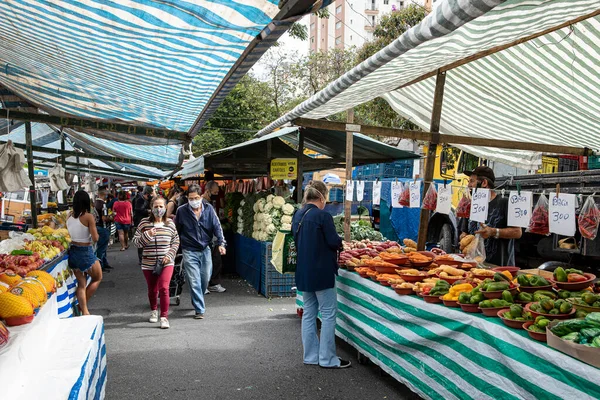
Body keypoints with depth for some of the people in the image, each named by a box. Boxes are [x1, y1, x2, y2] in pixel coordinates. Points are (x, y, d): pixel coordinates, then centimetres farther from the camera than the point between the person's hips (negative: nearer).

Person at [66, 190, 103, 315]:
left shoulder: (69, 217, 2)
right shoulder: (88, 217, -16)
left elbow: (70, 234, 8)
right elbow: (95, 238, -16)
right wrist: (96, 235, 4)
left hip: (73, 251, 6)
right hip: (86, 252, -6)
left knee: (81, 283, 15)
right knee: (97, 278, 17)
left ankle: (84, 311, 17)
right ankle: (82, 305, 14)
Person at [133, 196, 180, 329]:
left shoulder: (170, 223, 1)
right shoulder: (144, 223, -2)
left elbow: (176, 242, 8)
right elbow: (136, 242, -1)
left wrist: (169, 255, -6)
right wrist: (147, 235, -18)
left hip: (166, 263, -1)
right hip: (149, 263, 1)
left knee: (164, 288, -15)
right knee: (152, 290, 15)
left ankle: (164, 317, -5)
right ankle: (154, 310, 43)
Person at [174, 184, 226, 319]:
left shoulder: (208, 209, -2)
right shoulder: (181, 211, -5)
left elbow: (217, 226, -3)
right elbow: (176, 231, 6)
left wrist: (221, 243, -15)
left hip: (205, 250, 3)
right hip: (189, 251, -2)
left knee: (205, 279, 12)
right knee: (194, 281, -6)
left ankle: (198, 301, 38)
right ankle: (199, 309, 3)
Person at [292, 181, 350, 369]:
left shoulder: (297, 216, 7)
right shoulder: (323, 216, -17)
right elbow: (334, 242, -15)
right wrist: (340, 241, 6)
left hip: (303, 272, 8)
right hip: (321, 272, -8)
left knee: (309, 313, 14)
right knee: (328, 314, 3)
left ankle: (311, 356, 21)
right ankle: (327, 358, 10)